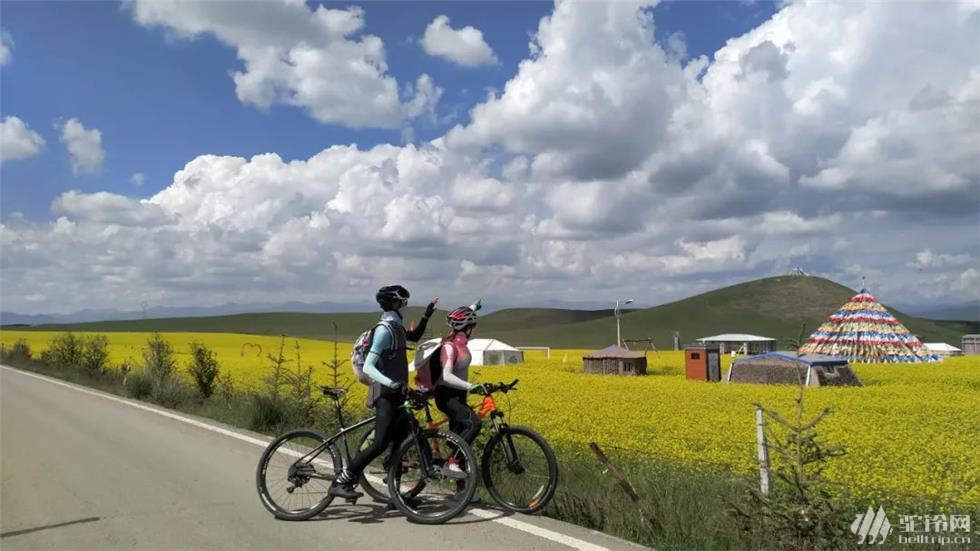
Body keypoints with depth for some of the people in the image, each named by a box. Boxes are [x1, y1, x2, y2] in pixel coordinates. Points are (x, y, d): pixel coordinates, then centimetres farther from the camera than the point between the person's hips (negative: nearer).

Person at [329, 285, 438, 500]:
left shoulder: (396, 327, 12)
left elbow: (414, 337, 35)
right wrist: (390, 383, -40)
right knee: (381, 444, -15)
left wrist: (426, 315, 23)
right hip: (385, 394, -10)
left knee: (400, 442, 15)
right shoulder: (384, 330, -17)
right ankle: (340, 482, -9)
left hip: (396, 394, 10)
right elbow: (368, 367, -25)